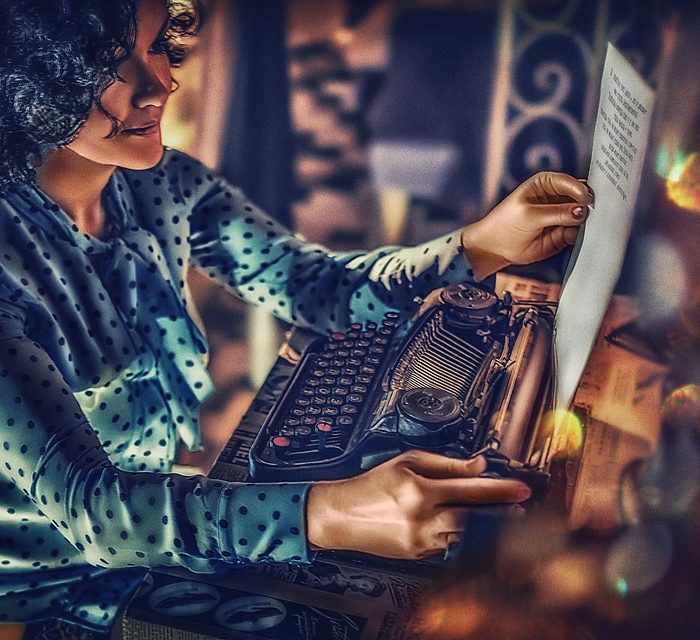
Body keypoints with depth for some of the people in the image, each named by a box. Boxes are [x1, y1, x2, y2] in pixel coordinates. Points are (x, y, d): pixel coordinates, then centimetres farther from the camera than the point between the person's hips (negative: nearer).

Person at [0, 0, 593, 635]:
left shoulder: (162, 184, -7)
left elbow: (315, 284, -2)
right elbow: (80, 503, -35)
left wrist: (481, 246, -17)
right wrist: (325, 514, -49)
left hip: (162, 502, 5)